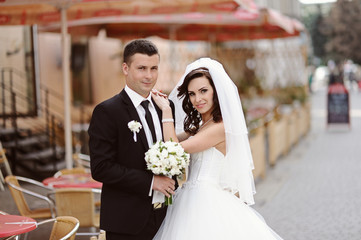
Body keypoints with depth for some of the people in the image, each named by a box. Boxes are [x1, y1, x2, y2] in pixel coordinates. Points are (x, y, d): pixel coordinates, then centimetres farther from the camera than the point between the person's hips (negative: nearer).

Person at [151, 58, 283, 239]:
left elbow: (175, 148, -17)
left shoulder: (221, 127, -15)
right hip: (192, 201, 8)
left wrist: (166, 110, -11)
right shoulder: (199, 127, 14)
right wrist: (158, 107, 8)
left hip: (207, 202, -8)